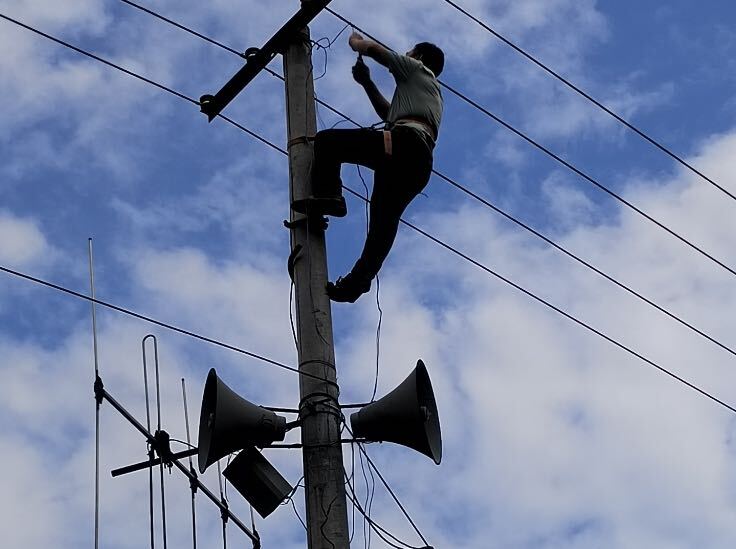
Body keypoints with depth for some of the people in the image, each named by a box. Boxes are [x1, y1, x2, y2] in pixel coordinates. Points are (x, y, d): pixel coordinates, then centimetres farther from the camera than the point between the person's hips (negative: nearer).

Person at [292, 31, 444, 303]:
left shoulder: (416, 69, 21)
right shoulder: (434, 91, 43)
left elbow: (372, 48, 14)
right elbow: (389, 114, 47)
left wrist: (356, 41, 35)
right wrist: (367, 83, 46)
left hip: (403, 143, -8)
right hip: (421, 162, 8)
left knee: (327, 140, -7)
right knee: (384, 220, 2)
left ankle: (327, 196, -25)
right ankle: (357, 281, -7)